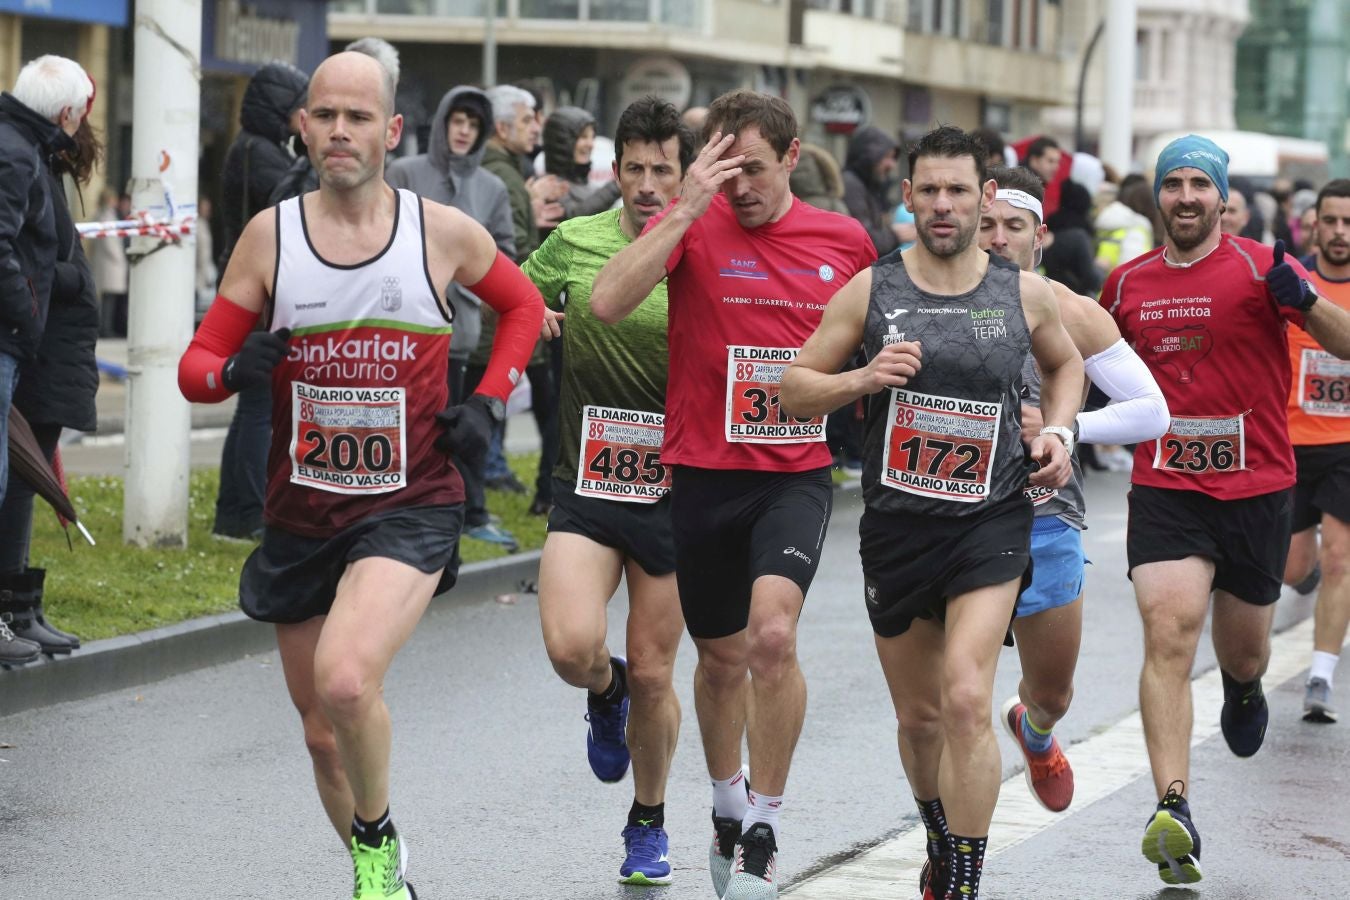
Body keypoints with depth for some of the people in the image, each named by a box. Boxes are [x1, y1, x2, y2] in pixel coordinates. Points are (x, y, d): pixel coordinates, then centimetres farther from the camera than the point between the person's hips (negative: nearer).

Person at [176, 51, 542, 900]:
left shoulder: (443, 231, -3)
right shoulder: (270, 235, 0)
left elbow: (523, 304, 17)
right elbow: (196, 365, 3)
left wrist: (489, 401, 2)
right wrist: (235, 370, -20)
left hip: (411, 506, -3)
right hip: (300, 512, 3)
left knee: (345, 680, -28)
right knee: (323, 735, 12)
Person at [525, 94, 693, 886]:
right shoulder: (575, 242, 1)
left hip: (673, 491, -1)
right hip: (586, 487, 1)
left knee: (653, 678, 6)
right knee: (572, 648, -20)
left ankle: (649, 823, 30)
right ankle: (606, 692, 19)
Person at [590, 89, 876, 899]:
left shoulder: (845, 241, 3)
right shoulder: (694, 223, -5)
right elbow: (608, 302, -21)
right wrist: (688, 209, -24)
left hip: (798, 474, 0)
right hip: (704, 473, 0)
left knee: (773, 634, -22)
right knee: (721, 657, 14)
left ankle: (763, 831, -6)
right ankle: (728, 811, 40)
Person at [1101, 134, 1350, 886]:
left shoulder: (1260, 268, -6)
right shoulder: (1128, 283, 6)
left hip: (1257, 491, -1)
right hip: (1166, 490, 1)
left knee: (1243, 651, 15)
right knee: (1168, 635, -18)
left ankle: (1244, 690, 54)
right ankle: (1175, 811, -26)